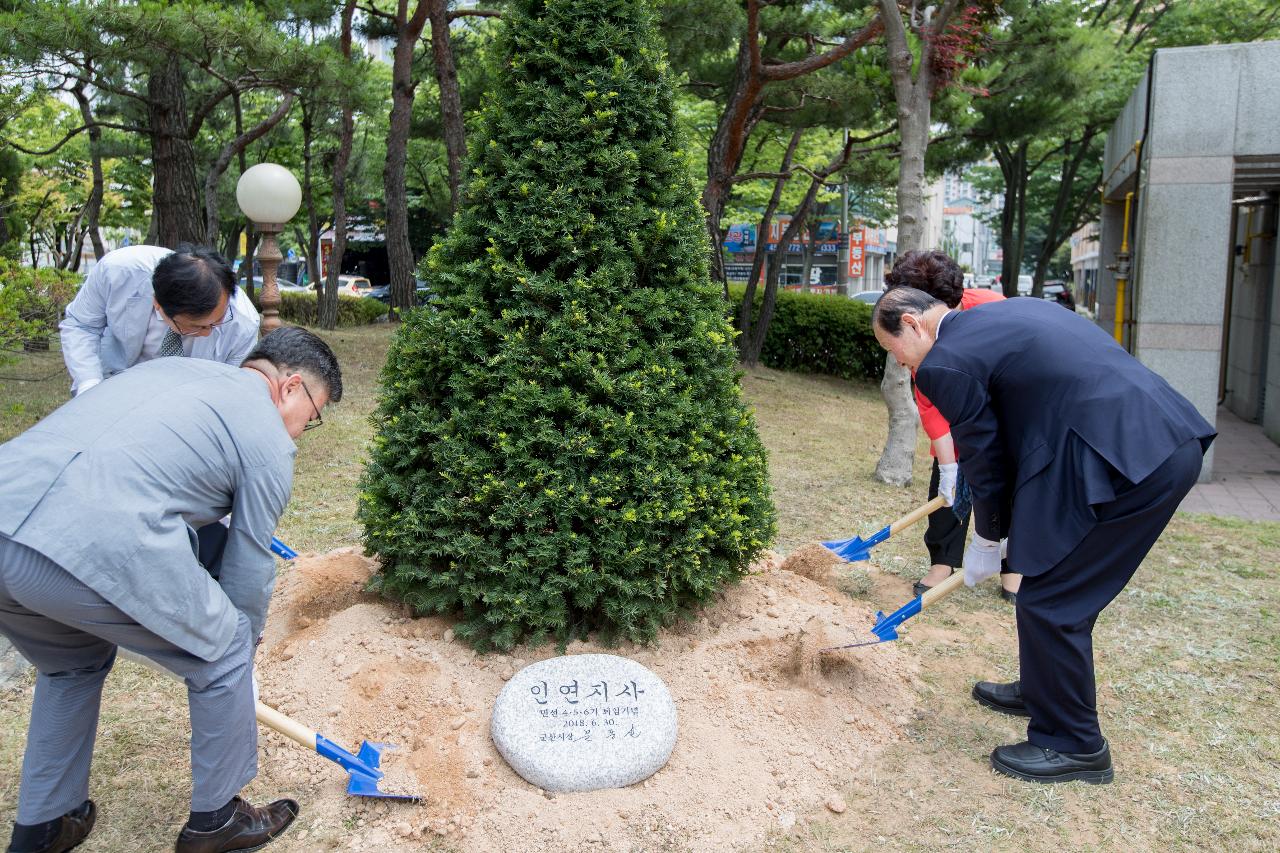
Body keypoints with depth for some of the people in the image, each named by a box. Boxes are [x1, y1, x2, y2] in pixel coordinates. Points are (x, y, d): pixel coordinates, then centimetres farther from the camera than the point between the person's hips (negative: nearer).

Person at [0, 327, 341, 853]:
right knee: (223, 654, 15)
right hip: (95, 546, -8)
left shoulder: (169, 367, 29)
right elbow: (249, 568, 13)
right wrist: (242, 647, 31)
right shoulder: (269, 439, 8)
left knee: (71, 665, 34)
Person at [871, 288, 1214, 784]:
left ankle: (1073, 745, 18)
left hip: (1125, 462, -10)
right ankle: (1042, 691, 43)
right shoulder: (1008, 312, 20)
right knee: (1059, 590, 24)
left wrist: (987, 542, 16)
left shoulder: (945, 363, -8)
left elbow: (985, 458, -1)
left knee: (1051, 602, 3)